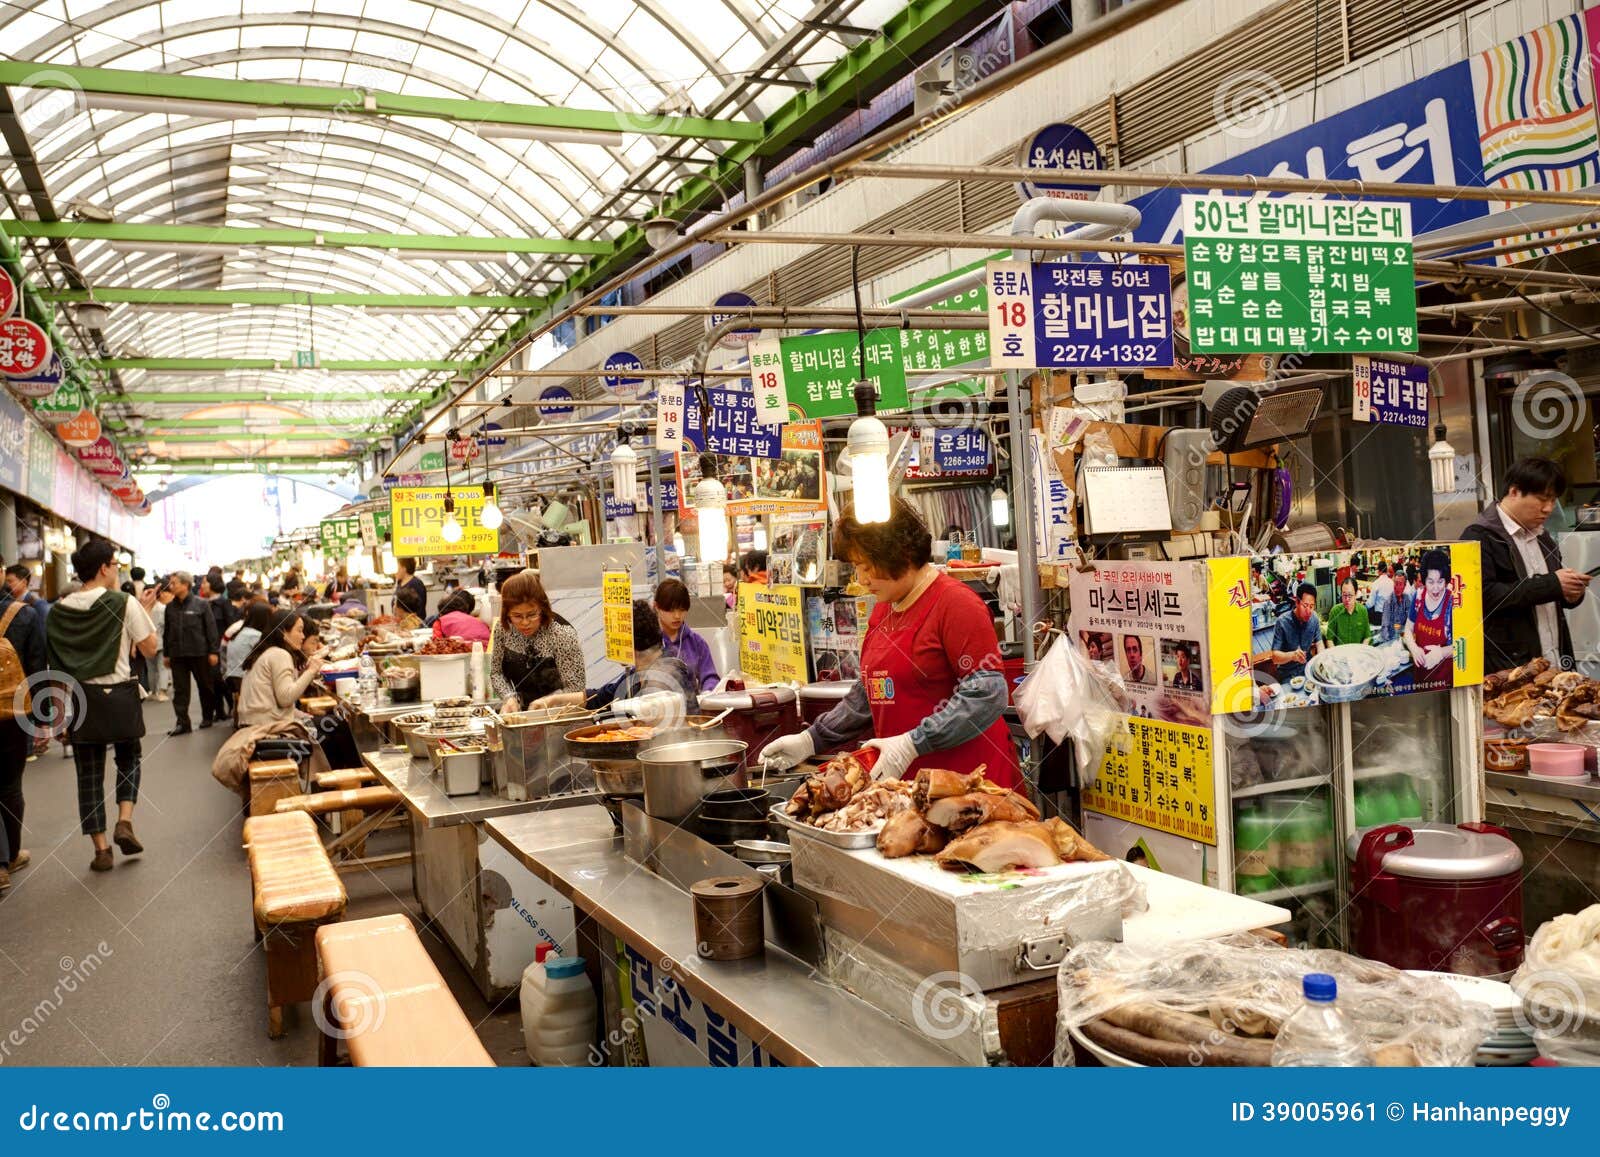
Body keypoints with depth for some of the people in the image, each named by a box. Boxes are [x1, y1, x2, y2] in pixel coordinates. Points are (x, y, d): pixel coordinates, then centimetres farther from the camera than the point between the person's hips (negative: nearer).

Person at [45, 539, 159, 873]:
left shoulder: (60, 610, 0)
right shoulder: (125, 603, -11)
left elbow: (56, 658, 3)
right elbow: (149, 649, -5)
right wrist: (146, 610, 5)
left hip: (80, 697, 2)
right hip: (119, 695, -2)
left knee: (89, 773, 8)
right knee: (129, 760, 20)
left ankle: (101, 849, 9)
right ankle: (124, 822, 1)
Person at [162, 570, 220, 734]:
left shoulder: (201, 604, -5)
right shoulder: (170, 607, 6)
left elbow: (211, 628, -5)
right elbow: (167, 631, 12)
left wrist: (213, 651, -8)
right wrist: (167, 654, 11)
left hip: (199, 653, -3)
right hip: (177, 654, 3)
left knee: (206, 686, 9)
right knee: (180, 690, 1)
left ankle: (208, 717, 24)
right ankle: (182, 723, 2)